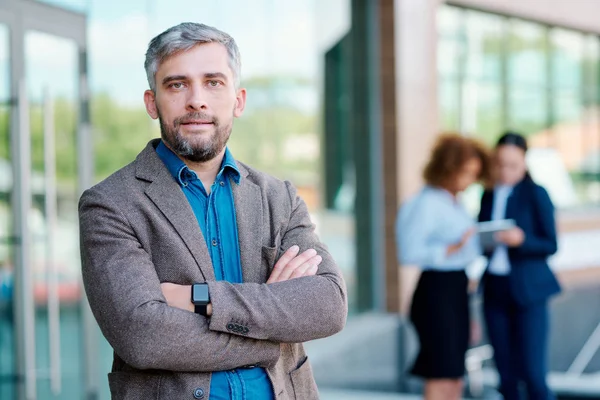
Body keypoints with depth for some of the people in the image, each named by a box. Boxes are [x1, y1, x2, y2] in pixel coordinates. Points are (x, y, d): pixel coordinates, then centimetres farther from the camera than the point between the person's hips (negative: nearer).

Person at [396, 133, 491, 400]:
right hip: (436, 290, -9)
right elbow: (409, 253, -20)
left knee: (455, 378, 11)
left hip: (457, 288, 9)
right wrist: (451, 249, -24)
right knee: (440, 378, -7)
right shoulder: (427, 203, -13)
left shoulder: (455, 203, 13)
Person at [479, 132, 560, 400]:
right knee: (507, 376, 7)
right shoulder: (489, 196, 11)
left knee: (533, 373, -8)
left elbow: (550, 245, -6)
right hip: (495, 290, 5)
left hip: (528, 291, -5)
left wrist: (522, 240, -23)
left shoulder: (536, 194, -3)